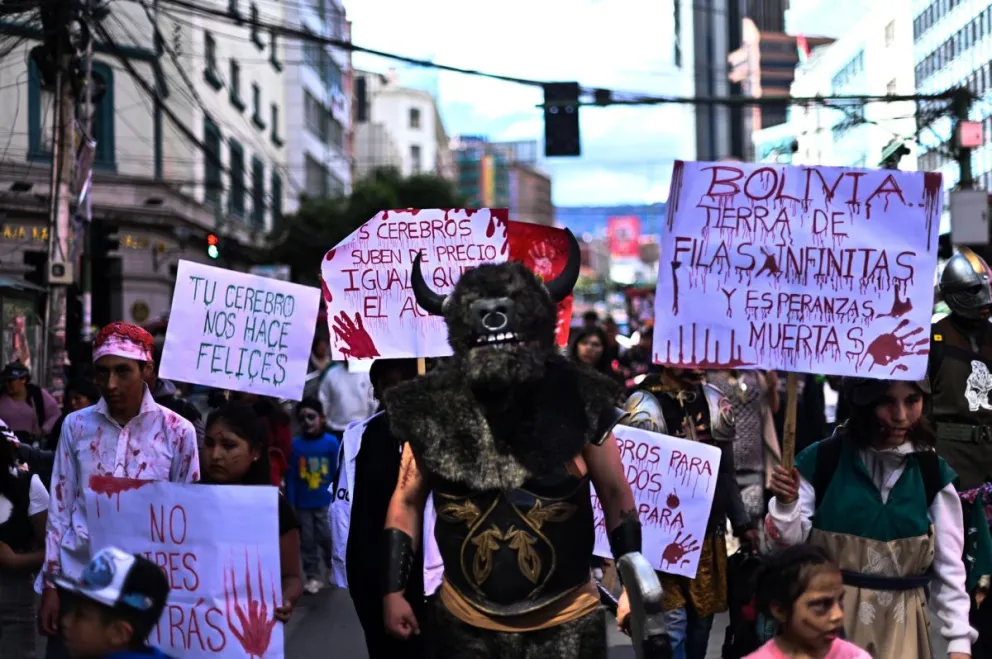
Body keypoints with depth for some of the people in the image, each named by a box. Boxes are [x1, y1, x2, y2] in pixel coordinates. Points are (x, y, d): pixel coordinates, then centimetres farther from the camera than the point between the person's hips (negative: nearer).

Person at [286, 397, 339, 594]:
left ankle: (334, 568, 30)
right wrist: (290, 504, -4)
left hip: (326, 502, -1)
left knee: (327, 537, 3)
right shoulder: (295, 445, -8)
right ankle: (313, 576, 20)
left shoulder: (331, 442, -9)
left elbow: (337, 474, -3)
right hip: (303, 503, 1)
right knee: (307, 541, 7)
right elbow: (290, 477, -4)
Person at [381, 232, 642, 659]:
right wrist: (394, 590, 4)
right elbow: (407, 501, 7)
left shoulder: (580, 400, -8)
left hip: (565, 623, -1)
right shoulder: (432, 410, -4)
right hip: (466, 624, 2)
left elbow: (616, 497, 3)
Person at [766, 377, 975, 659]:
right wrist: (785, 505, -21)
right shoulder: (822, 460, -9)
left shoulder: (932, 472, -2)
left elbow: (949, 564, 3)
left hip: (900, 626, 2)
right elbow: (793, 541, -2)